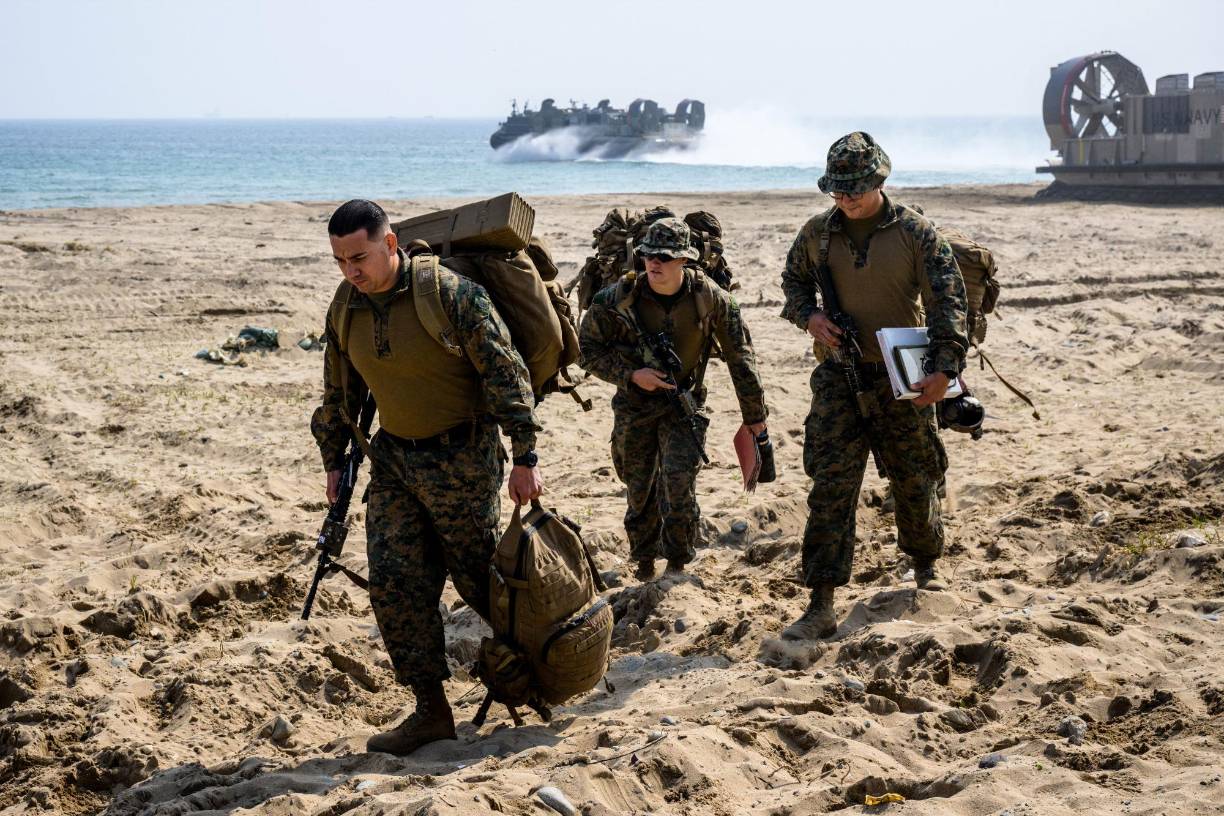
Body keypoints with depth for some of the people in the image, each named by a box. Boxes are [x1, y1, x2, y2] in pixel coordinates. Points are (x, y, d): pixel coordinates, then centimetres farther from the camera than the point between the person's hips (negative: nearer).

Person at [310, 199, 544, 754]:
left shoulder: (449, 292, -19)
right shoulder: (345, 306, 1)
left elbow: (504, 372, -15)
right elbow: (339, 392, 15)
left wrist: (524, 458, -17)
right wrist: (334, 462, 17)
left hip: (461, 458, -6)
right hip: (393, 458, 6)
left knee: (480, 576, 3)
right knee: (394, 584, -1)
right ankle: (431, 711, 6)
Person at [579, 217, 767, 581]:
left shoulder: (709, 297, -14)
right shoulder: (619, 297, -14)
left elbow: (739, 355, -3)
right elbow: (587, 348, -4)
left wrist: (754, 414, 1)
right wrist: (631, 374, -17)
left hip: (684, 404, -1)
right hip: (634, 405, 1)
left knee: (679, 486, -16)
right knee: (640, 491, 9)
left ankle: (678, 567, 0)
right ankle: (644, 565, 29)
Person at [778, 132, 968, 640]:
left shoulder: (914, 232, -7)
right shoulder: (818, 233, 2)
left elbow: (947, 300, -9)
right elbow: (794, 280, 20)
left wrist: (945, 367, -20)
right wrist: (809, 316, -2)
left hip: (903, 377, -1)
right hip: (839, 377, 1)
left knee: (914, 482, 12)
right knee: (830, 487, -7)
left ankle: (925, 564, 41)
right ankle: (821, 607, -7)